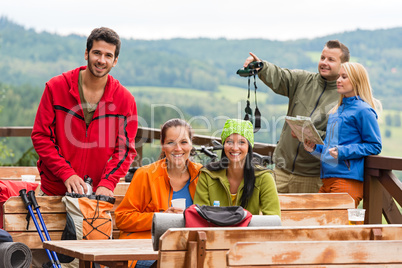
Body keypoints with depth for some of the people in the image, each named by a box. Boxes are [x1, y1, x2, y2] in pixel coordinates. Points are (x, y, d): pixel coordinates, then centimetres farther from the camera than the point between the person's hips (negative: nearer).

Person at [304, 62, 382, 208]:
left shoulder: (363, 111, -6)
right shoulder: (336, 111, 21)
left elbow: (375, 146, -9)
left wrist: (343, 152, -17)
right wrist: (315, 148, 8)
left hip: (348, 180, -8)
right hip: (327, 179, 8)